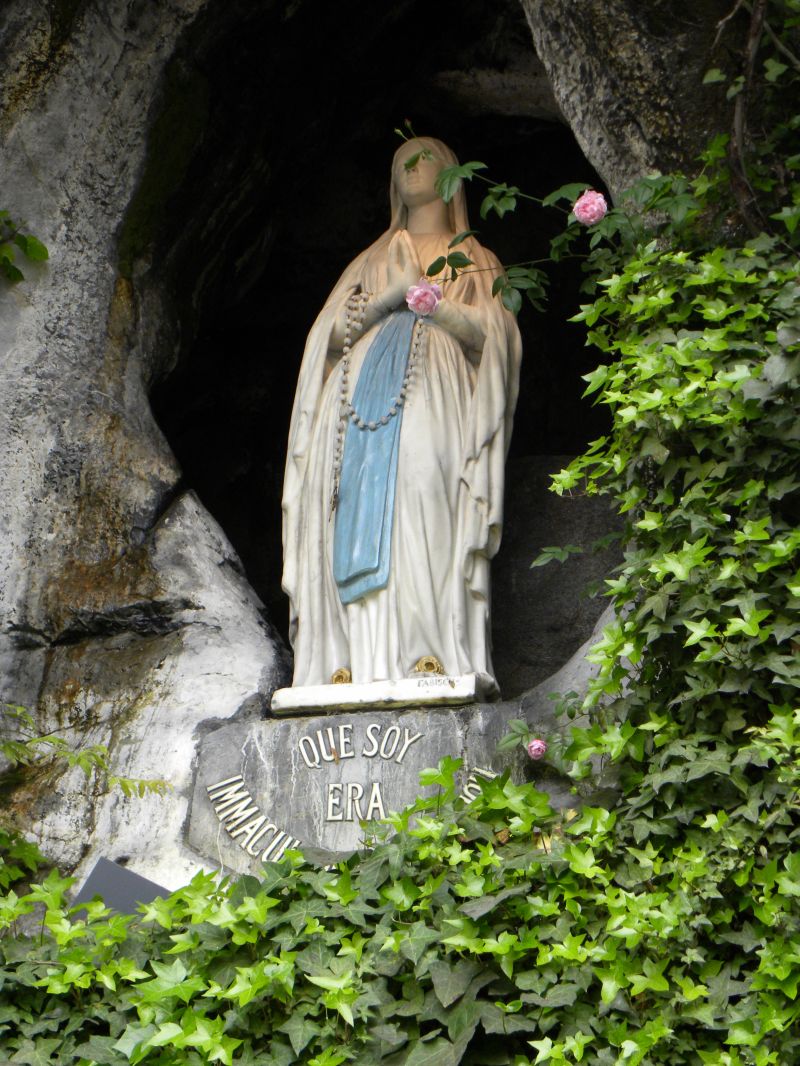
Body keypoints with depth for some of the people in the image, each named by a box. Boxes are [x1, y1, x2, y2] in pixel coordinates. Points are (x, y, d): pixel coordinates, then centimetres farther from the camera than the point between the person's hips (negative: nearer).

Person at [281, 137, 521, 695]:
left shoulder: (475, 261, 23)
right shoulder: (373, 259, 31)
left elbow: (489, 335, 8)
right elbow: (331, 335, 20)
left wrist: (429, 299, -2)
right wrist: (387, 300, 3)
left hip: (434, 387, -3)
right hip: (363, 383, 3)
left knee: (421, 478, -27)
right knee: (358, 505, -17)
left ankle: (431, 650, -34)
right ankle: (352, 658, -26)